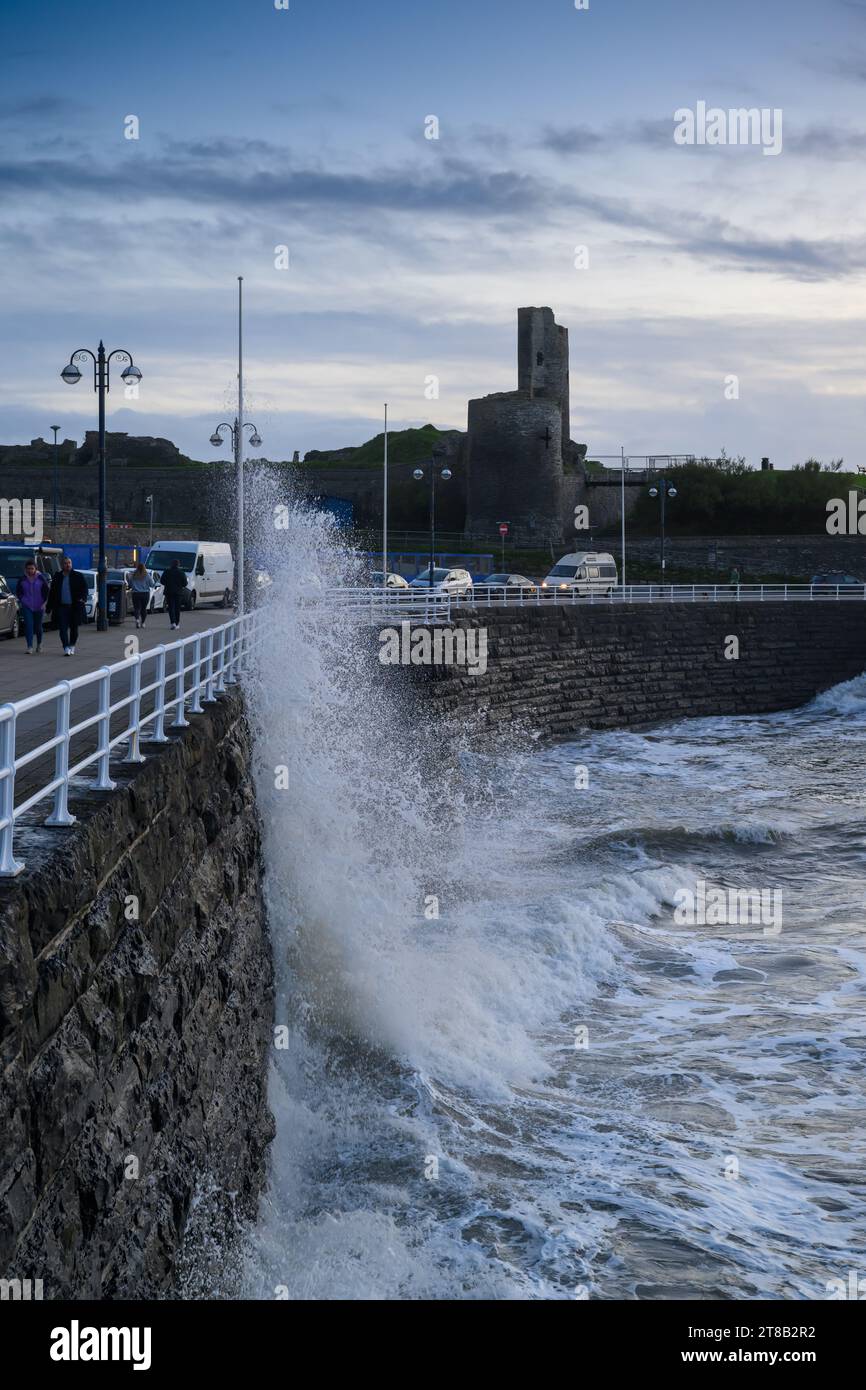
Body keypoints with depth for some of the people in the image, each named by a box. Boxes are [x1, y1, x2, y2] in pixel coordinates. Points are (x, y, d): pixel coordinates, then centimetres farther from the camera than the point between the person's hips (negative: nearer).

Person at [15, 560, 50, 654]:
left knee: (38, 626, 8)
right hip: (27, 606, 0)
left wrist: (44, 602, -2)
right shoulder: (22, 579, 0)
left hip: (39, 606, 0)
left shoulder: (41, 578, -3)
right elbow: (18, 591, 14)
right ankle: (29, 647, -15)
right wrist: (21, 600, 4)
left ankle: (39, 644, 32)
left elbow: (48, 590, 4)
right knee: (28, 625, -13)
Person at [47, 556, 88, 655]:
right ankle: (66, 648, -14)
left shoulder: (78, 576, 3)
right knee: (63, 628, -10)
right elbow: (52, 592, 14)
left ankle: (72, 646, 24)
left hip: (75, 607, -1)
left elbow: (84, 588, 0)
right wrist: (50, 607, 11)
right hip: (62, 606, 1)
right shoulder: (57, 577, 10)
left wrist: (83, 598, -20)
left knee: (74, 628, 8)